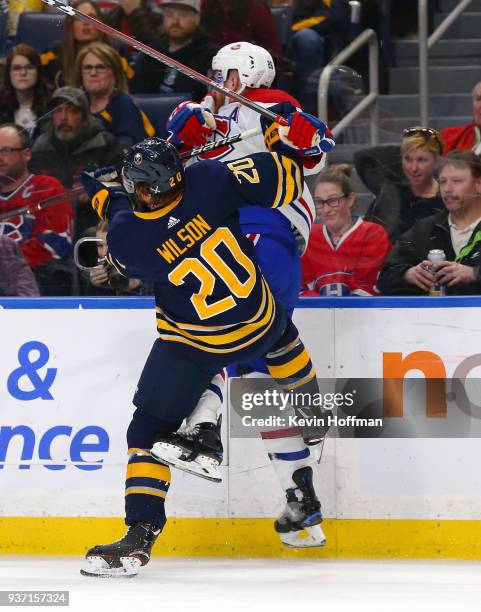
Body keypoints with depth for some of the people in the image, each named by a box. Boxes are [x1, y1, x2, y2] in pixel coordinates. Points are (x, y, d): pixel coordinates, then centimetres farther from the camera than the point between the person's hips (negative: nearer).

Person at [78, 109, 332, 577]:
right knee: (280, 334, 40)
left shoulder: (125, 237, -22)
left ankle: (139, 536, -5)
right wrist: (288, 138, 2)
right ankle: (314, 415, 60)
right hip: (259, 323, 3)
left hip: (194, 343, -3)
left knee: (149, 429, 5)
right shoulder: (208, 182, -21)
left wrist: (101, 197, 19)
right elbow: (280, 180, -15)